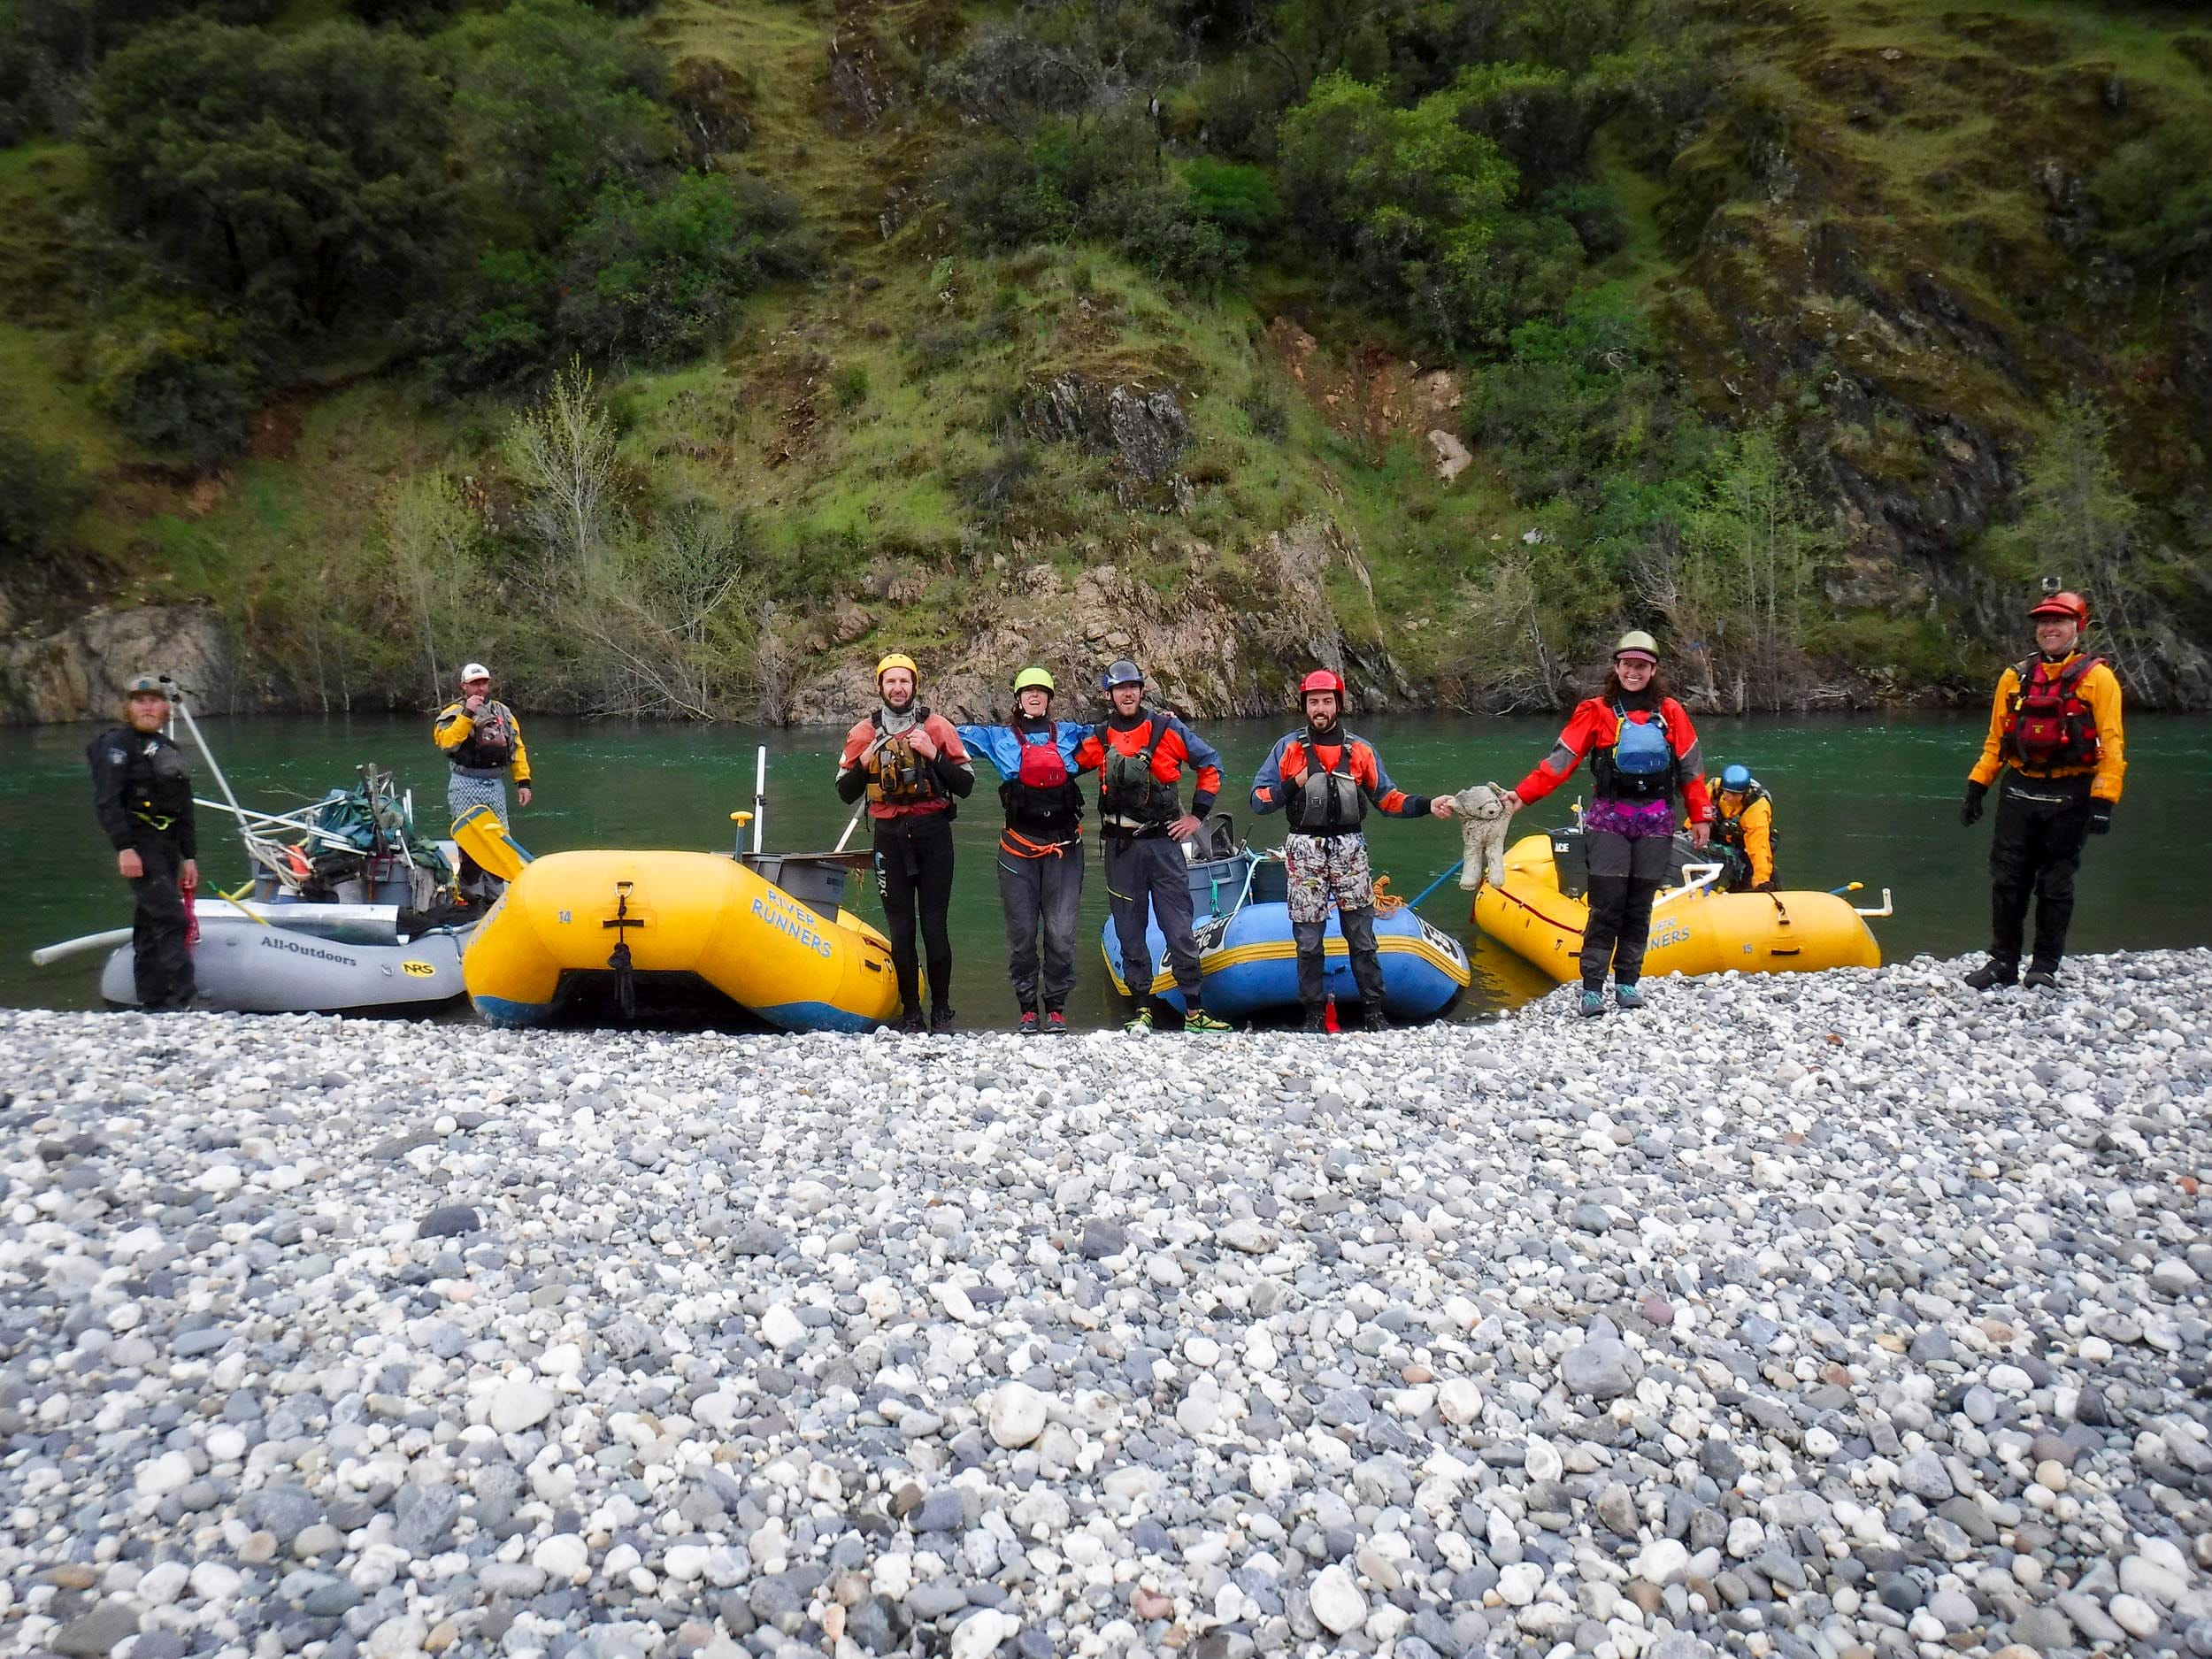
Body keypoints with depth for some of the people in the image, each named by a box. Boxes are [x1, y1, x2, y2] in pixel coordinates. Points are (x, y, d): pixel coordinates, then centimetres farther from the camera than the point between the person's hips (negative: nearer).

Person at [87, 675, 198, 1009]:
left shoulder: (169, 749, 20)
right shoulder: (117, 744, -4)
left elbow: (183, 810, 22)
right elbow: (107, 801, -14)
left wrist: (189, 856, 18)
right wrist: (124, 848, -23)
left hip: (167, 845, 8)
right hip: (139, 844, -8)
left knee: (150, 924, 10)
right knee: (172, 919, -15)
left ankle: (151, 1003, 14)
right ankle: (180, 1001, -17)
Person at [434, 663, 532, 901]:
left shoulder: (502, 711, 14)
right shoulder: (455, 712, -2)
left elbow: (517, 747, 14)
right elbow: (446, 741, -19)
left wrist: (523, 781, 7)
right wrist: (467, 714, -23)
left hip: (496, 785, 5)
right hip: (466, 786, -5)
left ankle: (494, 892, 19)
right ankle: (470, 893, 5)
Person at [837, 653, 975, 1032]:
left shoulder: (937, 727, 3)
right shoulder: (863, 733, 9)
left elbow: (965, 784, 0)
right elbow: (846, 793, 11)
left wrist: (933, 755, -13)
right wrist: (863, 763, -6)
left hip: (932, 833, -2)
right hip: (889, 836, 2)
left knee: (934, 926, -3)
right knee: (900, 930, 3)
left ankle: (941, 1011, 8)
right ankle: (910, 1012, 12)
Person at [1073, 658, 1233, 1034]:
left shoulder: (1167, 729, 0)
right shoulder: (1098, 738, 6)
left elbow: (1210, 763, 8)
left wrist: (1197, 815, 4)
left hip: (1164, 841, -2)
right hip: (1121, 847, 2)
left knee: (1180, 930, -1)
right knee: (1130, 931, 7)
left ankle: (1194, 1011, 6)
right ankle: (1142, 1010, 16)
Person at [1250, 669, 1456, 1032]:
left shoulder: (1360, 750, 9)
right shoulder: (1288, 748, 3)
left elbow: (1387, 797, 12)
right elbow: (1259, 800, 0)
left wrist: (1427, 806, -2)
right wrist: (1293, 785, -16)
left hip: (1350, 850, 1)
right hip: (1305, 852, -1)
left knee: (1362, 937, 3)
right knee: (1309, 940, 4)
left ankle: (1374, 1011, 10)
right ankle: (1314, 1013, 14)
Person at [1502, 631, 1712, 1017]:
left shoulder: (1670, 712, 8)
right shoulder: (1596, 711, 1)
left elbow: (1691, 766, 12)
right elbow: (1561, 759, -5)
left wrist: (1700, 816, 9)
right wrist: (1521, 794, -14)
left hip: (1656, 819, 2)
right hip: (1609, 815, -2)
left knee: (1640, 906, 6)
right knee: (1606, 905, -7)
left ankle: (1628, 982, 16)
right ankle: (1592, 988, -3)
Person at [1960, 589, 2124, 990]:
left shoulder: (2096, 677, -2)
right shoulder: (2015, 678, 11)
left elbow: (2111, 745, -7)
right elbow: (1996, 740, 15)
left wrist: (2103, 801, -15)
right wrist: (1977, 787, 7)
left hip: (2068, 795, -3)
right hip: (2019, 791, 4)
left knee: (2055, 884, 4)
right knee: (2007, 879, 4)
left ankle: (2045, 966, 15)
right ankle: (2003, 961, 14)